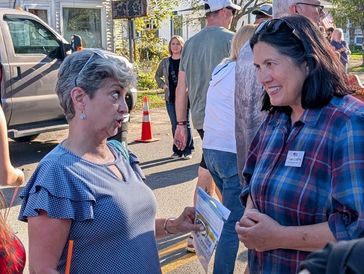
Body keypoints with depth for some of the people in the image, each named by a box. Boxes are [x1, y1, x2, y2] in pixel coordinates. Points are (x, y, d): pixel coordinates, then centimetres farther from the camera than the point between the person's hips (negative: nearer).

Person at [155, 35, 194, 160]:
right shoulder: (165, 62, 9)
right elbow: (158, 76, 22)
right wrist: (163, 85, 7)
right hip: (170, 98, 3)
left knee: (185, 123, 1)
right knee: (175, 125, 7)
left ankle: (188, 150, 10)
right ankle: (177, 151, 16)